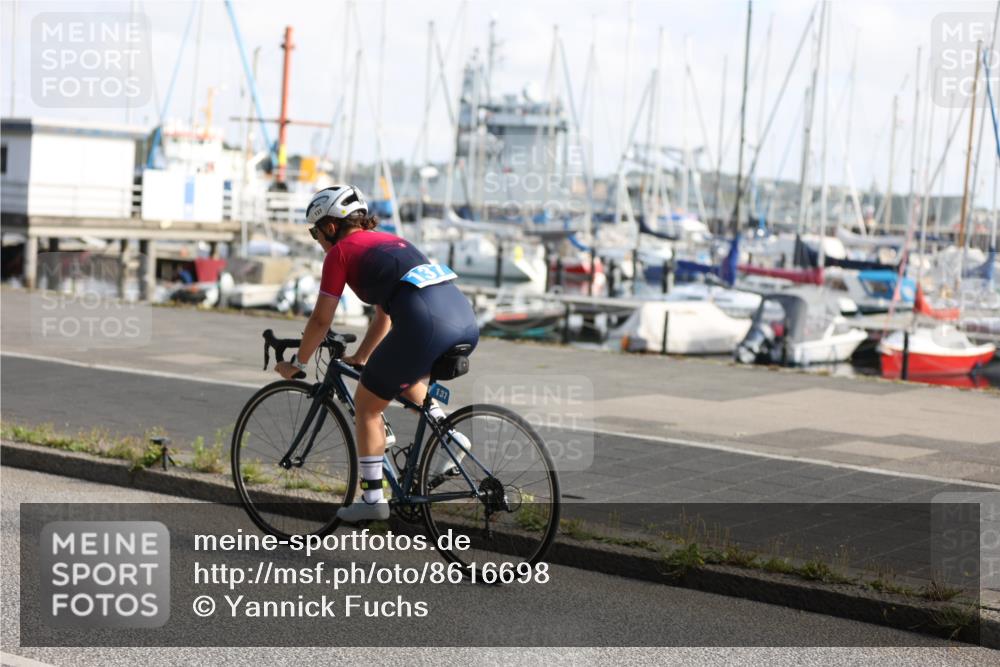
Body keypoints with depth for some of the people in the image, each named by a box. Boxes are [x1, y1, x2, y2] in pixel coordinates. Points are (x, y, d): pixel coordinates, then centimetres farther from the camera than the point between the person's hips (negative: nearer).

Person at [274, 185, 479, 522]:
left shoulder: (340, 252, 9)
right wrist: (360, 358, 43)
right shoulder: (388, 241, 30)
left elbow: (321, 320, 10)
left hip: (425, 324, -8)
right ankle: (448, 434, 16)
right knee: (403, 375, 36)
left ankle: (373, 498, 15)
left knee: (366, 405, 13)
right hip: (466, 321, 8)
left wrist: (296, 364, 23)